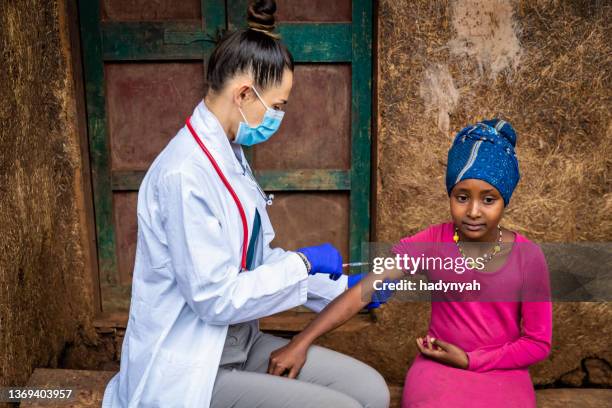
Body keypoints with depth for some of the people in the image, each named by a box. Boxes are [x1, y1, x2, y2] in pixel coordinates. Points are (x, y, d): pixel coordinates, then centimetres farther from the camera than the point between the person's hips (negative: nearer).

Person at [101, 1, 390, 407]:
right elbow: (216, 299, -23)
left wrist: (344, 287, 6)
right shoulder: (185, 174, -24)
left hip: (241, 342, 8)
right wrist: (303, 262, -14)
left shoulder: (231, 154, 5)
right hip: (191, 371, -8)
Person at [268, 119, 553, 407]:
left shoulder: (528, 258, -8)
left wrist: (470, 360, -11)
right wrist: (301, 343, -23)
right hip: (437, 367, 0)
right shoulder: (431, 244, -8)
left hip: (501, 373, 1)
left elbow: (538, 343, -1)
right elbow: (364, 290, -16)